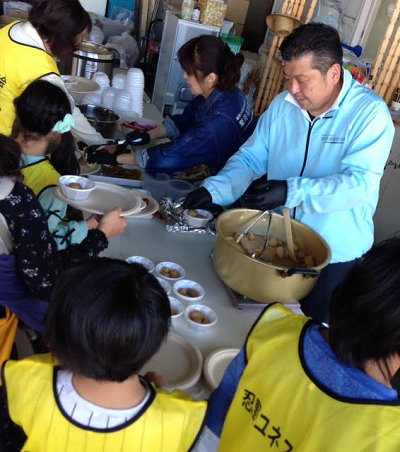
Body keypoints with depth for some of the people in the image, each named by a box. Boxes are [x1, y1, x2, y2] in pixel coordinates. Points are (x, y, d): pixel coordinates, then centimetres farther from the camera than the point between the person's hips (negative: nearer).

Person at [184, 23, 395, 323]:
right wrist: (214, 189, -16)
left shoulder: (370, 113, -17)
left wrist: (290, 192, -39)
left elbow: (359, 184, -27)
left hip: (334, 256, -4)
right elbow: (250, 159, 1)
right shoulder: (282, 105, -1)